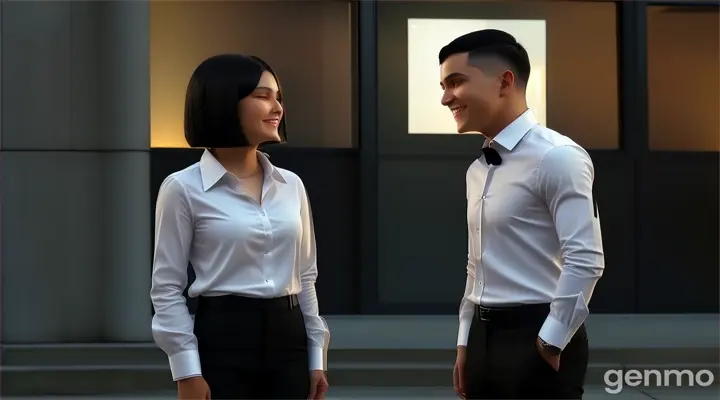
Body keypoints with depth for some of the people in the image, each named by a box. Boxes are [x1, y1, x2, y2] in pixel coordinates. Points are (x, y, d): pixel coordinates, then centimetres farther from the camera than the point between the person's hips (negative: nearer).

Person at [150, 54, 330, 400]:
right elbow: (167, 287, -5)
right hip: (222, 339, -5)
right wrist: (187, 371, -11)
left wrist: (316, 357, 12)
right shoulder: (183, 189, -5)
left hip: (287, 339, 5)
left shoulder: (291, 185, 11)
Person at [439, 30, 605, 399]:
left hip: (537, 338, -8)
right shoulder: (477, 170, 13)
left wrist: (549, 343, -16)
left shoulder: (556, 158, -13)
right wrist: (465, 341, 16)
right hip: (484, 336, 8)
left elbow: (585, 261, -19)